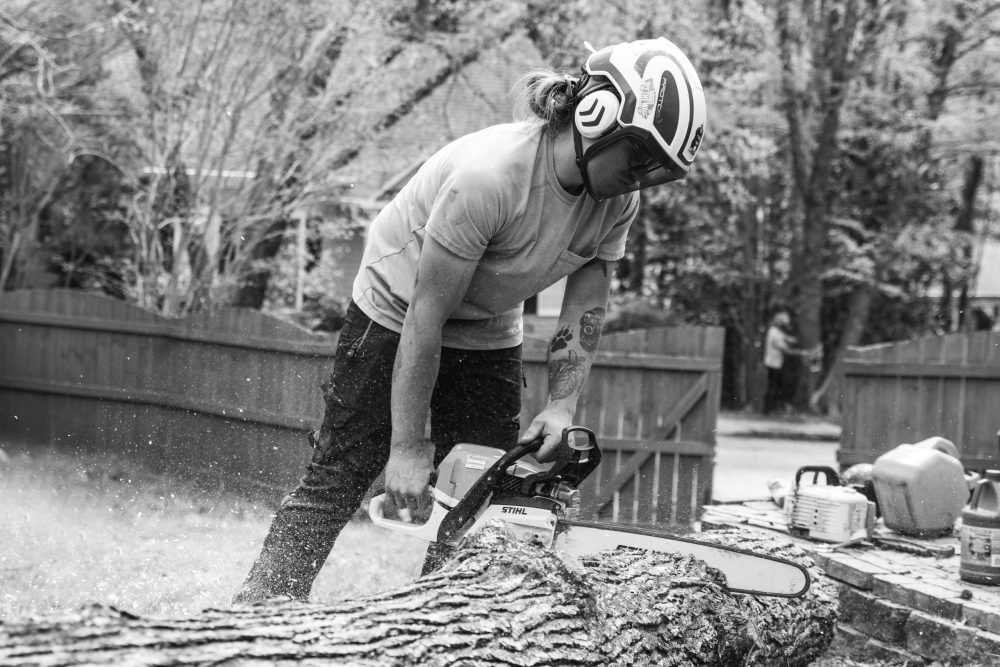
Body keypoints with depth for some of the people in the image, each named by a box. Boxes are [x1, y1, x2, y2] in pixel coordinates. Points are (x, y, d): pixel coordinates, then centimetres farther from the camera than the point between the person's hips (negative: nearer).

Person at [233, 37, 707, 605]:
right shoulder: (490, 175, -37)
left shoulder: (617, 201, -16)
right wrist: (408, 447, -28)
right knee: (337, 482, -2)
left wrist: (562, 407, -25)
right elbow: (426, 315, -32)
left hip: (489, 337, 6)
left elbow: (585, 314, -9)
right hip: (396, 314, -6)